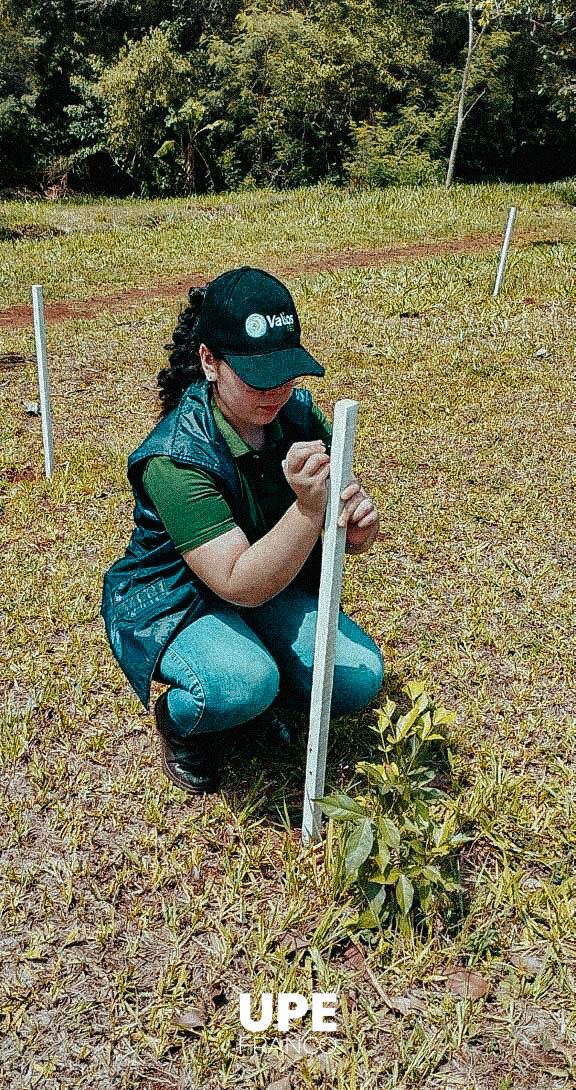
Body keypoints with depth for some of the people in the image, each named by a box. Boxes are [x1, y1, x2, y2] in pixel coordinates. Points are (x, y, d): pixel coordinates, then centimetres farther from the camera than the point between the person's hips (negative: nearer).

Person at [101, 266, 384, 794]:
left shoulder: (298, 413, -11)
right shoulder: (175, 455, -28)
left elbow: (342, 534, -5)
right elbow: (241, 586, -33)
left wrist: (358, 526, -30)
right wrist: (309, 511, -47)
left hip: (272, 581, 6)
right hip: (174, 598, -5)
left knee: (358, 678, -15)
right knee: (245, 683, -35)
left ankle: (257, 687, 15)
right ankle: (181, 717, 2)